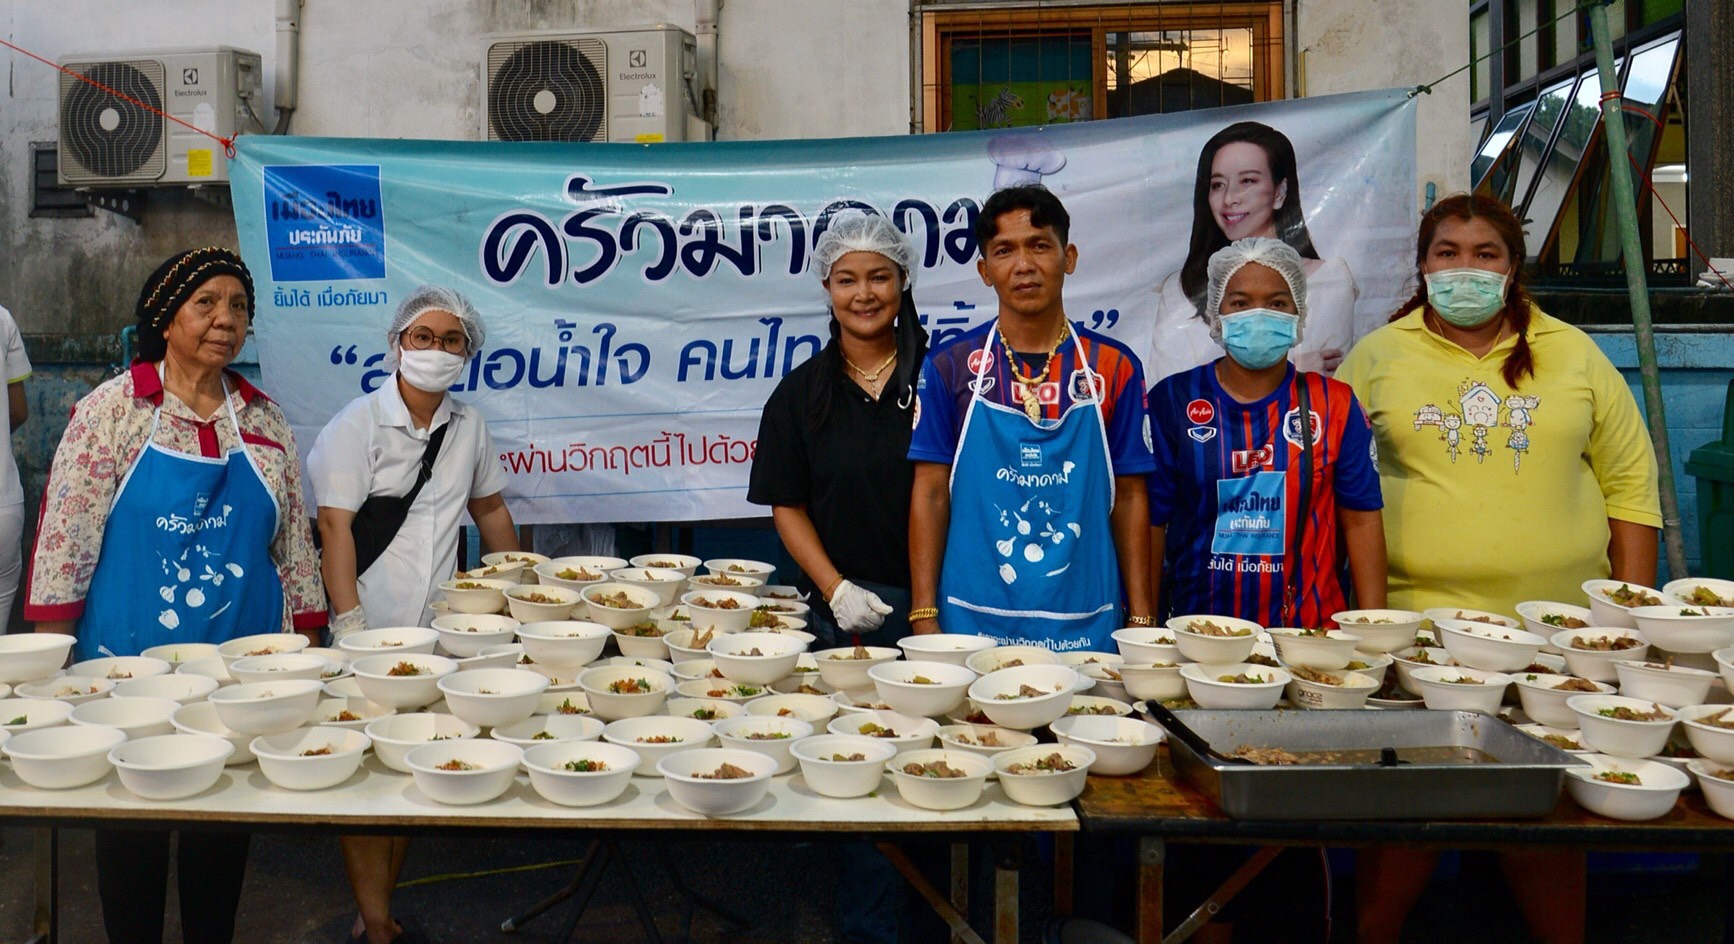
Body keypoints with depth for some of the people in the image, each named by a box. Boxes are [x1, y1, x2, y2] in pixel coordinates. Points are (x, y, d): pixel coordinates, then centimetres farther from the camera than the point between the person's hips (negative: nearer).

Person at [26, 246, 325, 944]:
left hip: (242, 664, 3)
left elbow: (294, 541, 8)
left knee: (227, 822, 12)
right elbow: (65, 539, -6)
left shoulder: (265, 421, 5)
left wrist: (306, 643, 6)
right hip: (130, 656, -3)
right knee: (130, 818, 10)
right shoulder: (110, 410, -5)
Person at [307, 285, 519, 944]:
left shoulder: (467, 426, 8)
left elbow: (489, 507, 21)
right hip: (369, 626, -5)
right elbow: (335, 524, -13)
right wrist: (349, 622, -21)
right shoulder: (358, 423, -7)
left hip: (437, 628, 5)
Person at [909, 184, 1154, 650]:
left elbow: (1129, 498, 5)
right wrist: (924, 617, -5)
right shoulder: (950, 367, 1)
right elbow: (930, 494, 1)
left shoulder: (1114, 367, 3)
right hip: (973, 624, -1)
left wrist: (1141, 621, 1)